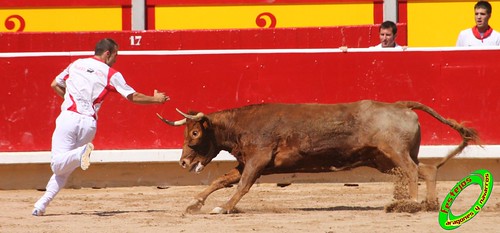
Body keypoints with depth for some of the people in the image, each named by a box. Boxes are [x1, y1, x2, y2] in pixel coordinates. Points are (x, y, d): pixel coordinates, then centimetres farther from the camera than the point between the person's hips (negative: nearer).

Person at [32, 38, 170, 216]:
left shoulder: (76, 65, 14)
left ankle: (81, 153, -39)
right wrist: (155, 99, 20)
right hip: (88, 124, 0)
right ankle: (42, 205, -2)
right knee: (65, 169, 11)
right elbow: (133, 97, 6)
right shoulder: (111, 74, 5)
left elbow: (55, 85, 23)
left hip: (68, 117, 0)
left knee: (58, 164, -8)